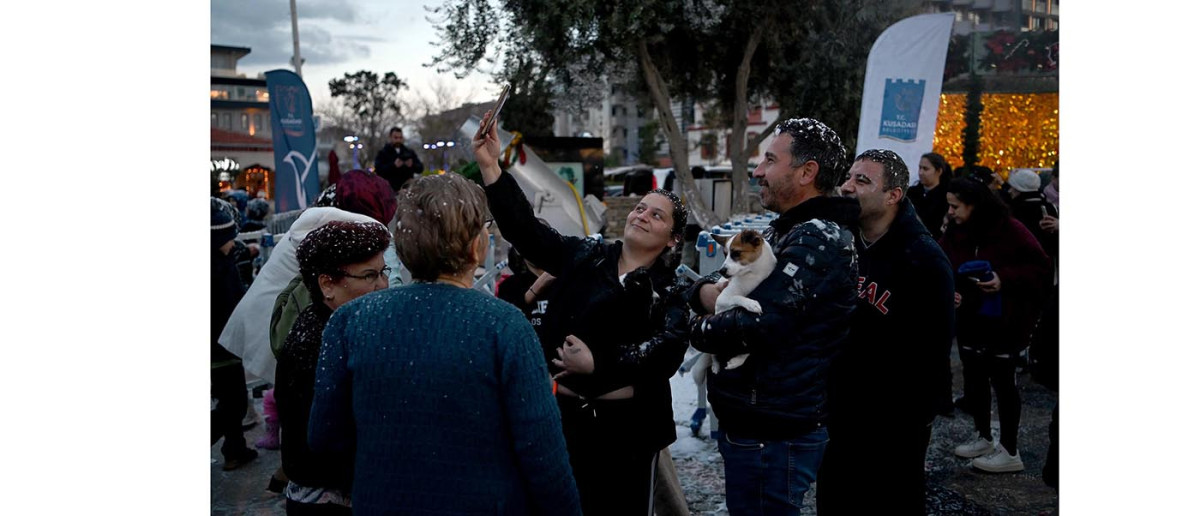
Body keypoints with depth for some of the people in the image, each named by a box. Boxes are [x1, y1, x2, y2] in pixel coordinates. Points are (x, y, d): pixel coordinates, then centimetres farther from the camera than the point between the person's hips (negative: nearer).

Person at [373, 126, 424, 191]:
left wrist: (412, 165, -11)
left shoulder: (410, 152, 19)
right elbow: (378, 169, -7)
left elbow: (420, 168, 11)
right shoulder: (382, 153, 7)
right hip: (390, 190, -3)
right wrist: (393, 165, -20)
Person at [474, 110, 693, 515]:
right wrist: (490, 165, -11)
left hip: (624, 426, -2)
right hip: (561, 413, 2)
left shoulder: (669, 295, 0)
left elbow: (666, 350, -17)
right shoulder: (584, 256, 7)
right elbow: (526, 230, -1)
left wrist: (596, 364, -25)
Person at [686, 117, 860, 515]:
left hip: (772, 436, -10)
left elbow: (759, 325, -28)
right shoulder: (785, 231, 14)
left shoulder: (818, 239, -20)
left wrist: (699, 329, -9)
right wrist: (706, 291, -9)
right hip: (752, 423, 10)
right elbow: (724, 278, 15)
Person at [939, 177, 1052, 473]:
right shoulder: (954, 233, 1)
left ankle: (1010, 452, 13)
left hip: (1004, 321, -6)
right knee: (974, 378, 15)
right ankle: (983, 438, 32)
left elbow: (1040, 267, -14)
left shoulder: (1010, 230, -15)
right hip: (969, 320, 6)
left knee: (1003, 382, 2)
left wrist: (1005, 279, -26)